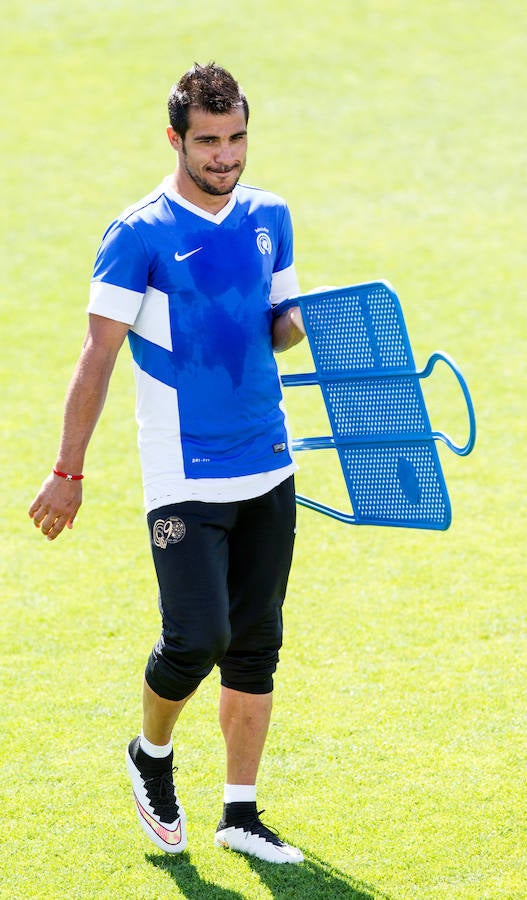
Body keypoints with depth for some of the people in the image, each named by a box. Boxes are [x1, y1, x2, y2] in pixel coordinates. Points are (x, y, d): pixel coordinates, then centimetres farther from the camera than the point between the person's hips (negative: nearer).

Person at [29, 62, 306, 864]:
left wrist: (310, 323, -6)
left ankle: (240, 812, 16)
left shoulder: (269, 218, 8)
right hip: (185, 479, -5)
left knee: (257, 644, 7)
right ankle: (152, 753, 18)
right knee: (197, 637, -12)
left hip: (268, 468, 5)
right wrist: (68, 471, -10)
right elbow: (98, 355, -9)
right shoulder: (140, 234, -9)